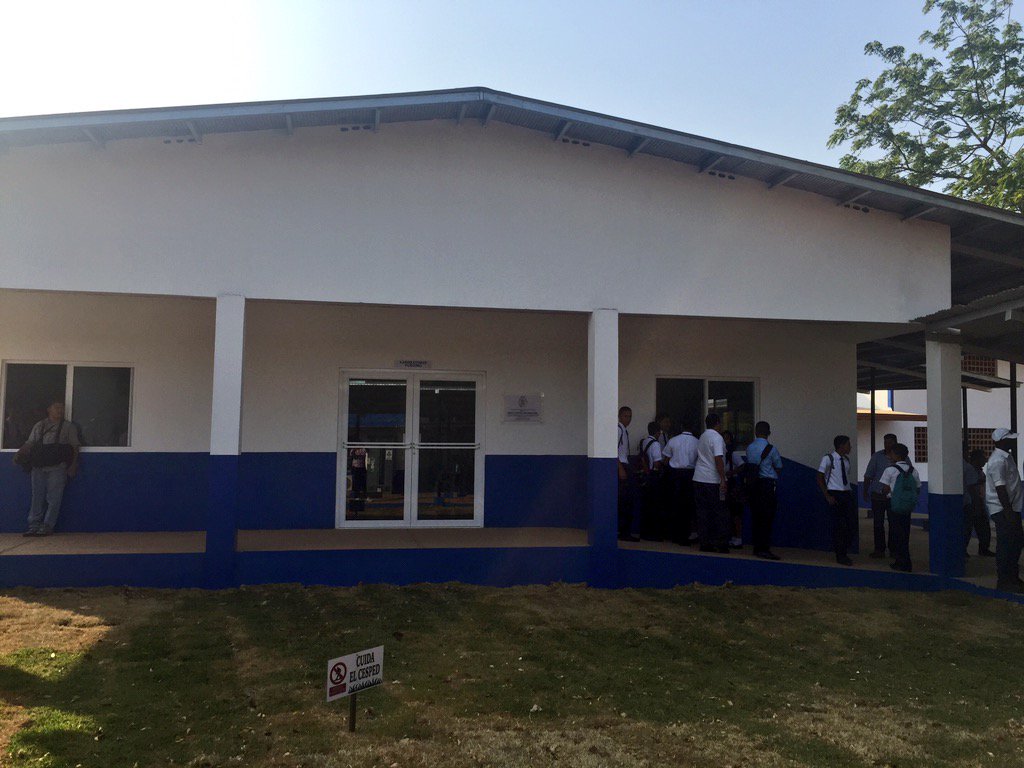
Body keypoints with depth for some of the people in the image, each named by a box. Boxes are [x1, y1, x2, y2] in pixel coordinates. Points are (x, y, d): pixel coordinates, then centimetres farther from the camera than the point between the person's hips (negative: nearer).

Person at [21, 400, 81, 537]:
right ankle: (34, 525, 6)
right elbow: (29, 443, 15)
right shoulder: (39, 426, 19)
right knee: (37, 496, 3)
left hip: (57, 468, -3)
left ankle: (48, 526, -3)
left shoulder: (68, 427, 11)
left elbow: (75, 447, 6)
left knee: (53, 498, -6)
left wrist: (73, 465, -4)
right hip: (38, 466, 3)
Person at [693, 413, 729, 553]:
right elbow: (718, 459, -17)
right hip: (713, 480, -7)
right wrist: (723, 480, -16)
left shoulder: (701, 437, 15)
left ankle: (704, 543, 8)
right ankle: (722, 544, 3)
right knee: (720, 513, 2)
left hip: (698, 479, 7)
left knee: (703, 511, 8)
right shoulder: (716, 437, -9)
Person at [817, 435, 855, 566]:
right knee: (838, 524, -3)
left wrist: (850, 492, 6)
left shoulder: (846, 459, 11)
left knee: (851, 522, 4)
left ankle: (844, 552, 19)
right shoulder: (828, 458, -9)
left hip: (846, 493, 6)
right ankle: (840, 556, 7)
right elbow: (820, 478, -8)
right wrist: (827, 496, -13)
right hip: (834, 494, -6)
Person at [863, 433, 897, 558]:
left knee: (894, 524, 5)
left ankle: (894, 549, 14)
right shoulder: (877, 456, 3)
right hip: (878, 495, 0)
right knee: (878, 523, 2)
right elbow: (868, 475, 5)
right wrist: (865, 492, 1)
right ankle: (879, 549, 7)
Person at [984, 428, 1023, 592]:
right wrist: (1008, 511, -25)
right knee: (1005, 546, -4)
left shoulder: (1007, 457, 13)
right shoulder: (998, 461, -19)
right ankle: (1004, 581, 3)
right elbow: (1000, 488, -24)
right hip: (1003, 509, -10)